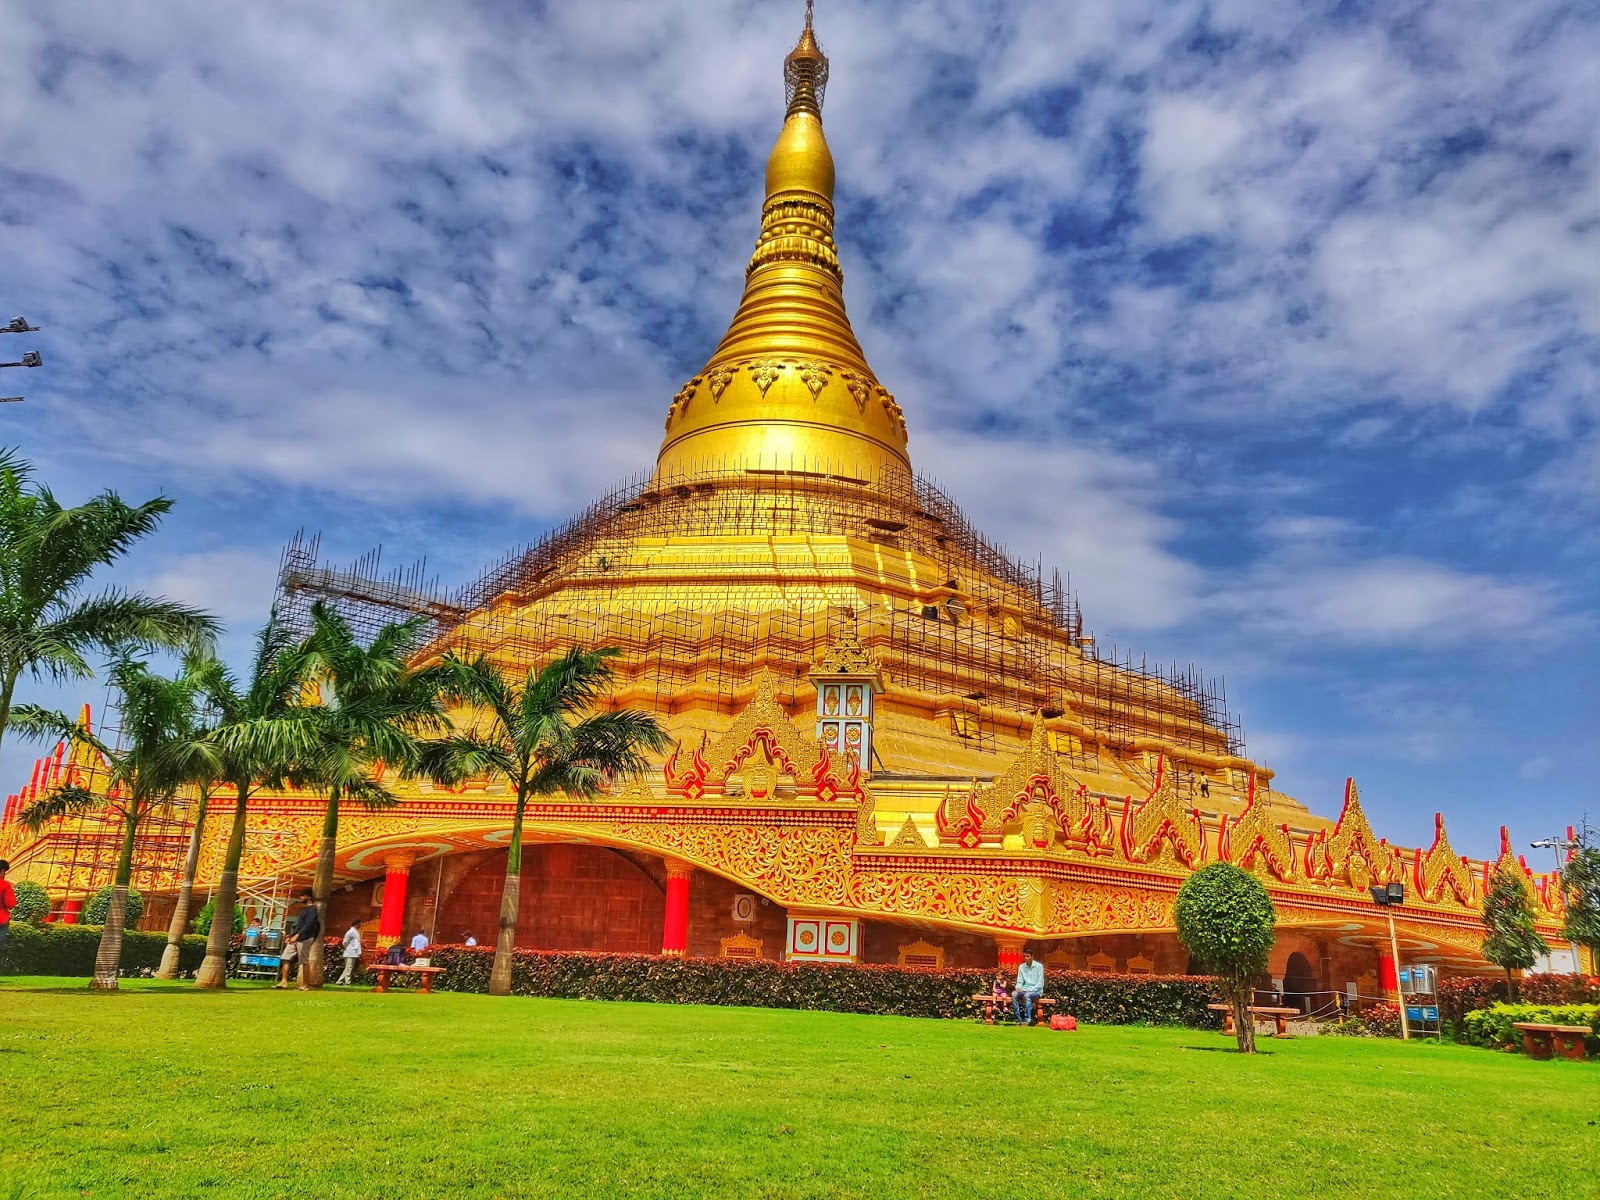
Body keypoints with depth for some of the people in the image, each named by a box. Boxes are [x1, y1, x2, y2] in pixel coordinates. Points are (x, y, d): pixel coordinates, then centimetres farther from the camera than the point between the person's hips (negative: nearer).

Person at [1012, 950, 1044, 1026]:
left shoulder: (1039, 966, -4)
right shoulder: (1021, 967, 9)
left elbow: (1040, 984, -7)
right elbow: (1020, 981, 9)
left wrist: (1030, 990, -18)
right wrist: (1018, 988, -14)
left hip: (1036, 991, -4)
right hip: (1024, 990, 4)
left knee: (1027, 995, -37)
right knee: (1014, 994, -27)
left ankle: (1028, 1019, -35)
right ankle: (1018, 1019, -27)